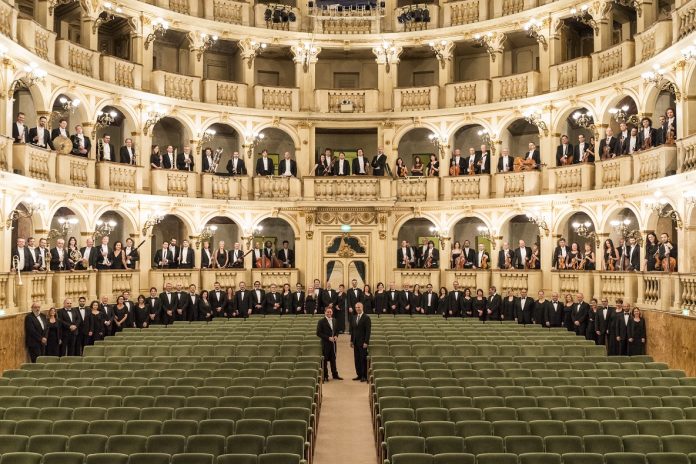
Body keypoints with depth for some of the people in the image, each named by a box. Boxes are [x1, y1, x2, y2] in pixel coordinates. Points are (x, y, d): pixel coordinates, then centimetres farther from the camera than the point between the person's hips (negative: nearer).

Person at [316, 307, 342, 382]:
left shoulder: (334, 320, 10)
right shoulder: (321, 321, -8)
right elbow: (318, 333, -11)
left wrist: (336, 336, -2)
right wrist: (328, 338, -17)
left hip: (333, 343, 5)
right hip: (325, 343, -5)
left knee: (333, 359, 13)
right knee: (325, 360, 1)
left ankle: (335, 374, 21)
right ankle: (325, 376, 9)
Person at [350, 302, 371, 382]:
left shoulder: (366, 318, -7)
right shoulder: (354, 318, 14)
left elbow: (368, 331, -12)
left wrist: (366, 342, -17)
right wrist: (352, 340, 12)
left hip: (363, 342, -6)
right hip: (356, 342, 6)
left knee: (363, 359, -3)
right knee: (357, 359, 6)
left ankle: (364, 376, 2)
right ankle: (359, 375, 13)